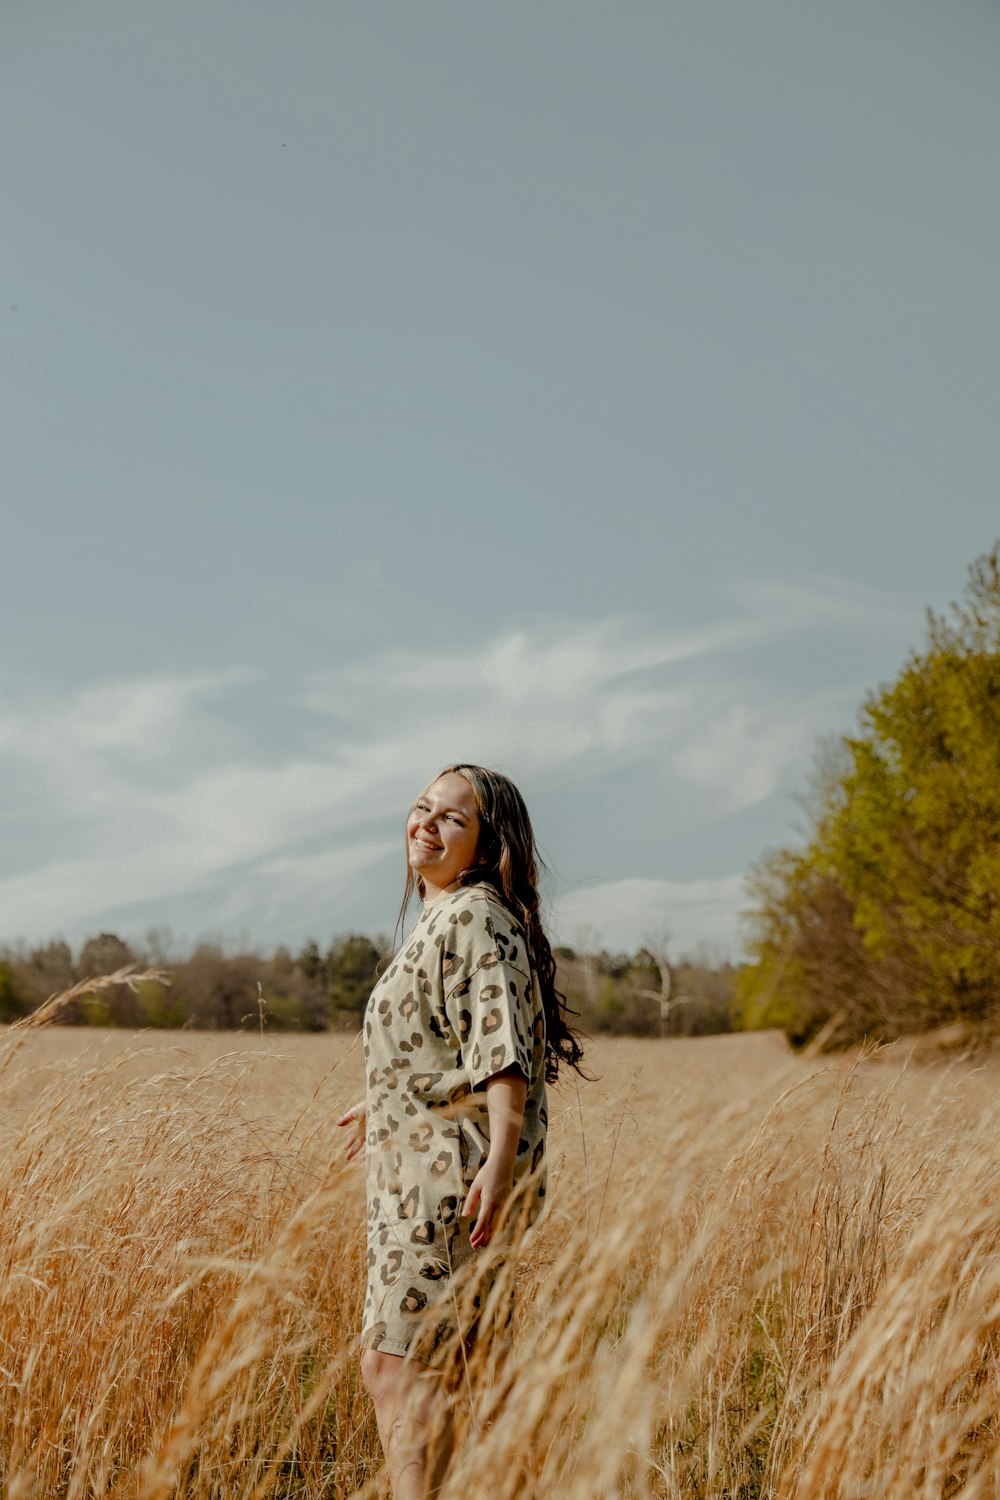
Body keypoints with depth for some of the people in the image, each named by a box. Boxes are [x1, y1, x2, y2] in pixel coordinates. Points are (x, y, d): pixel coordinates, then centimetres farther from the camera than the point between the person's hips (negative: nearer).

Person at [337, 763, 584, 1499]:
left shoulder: (476, 918, -13)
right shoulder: (439, 919, 17)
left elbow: (502, 1050, -25)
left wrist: (499, 1159, -37)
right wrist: (385, 1109, 43)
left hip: (454, 1175, -10)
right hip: (414, 1171, 10)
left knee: (401, 1368, -9)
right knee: (384, 1365, 15)